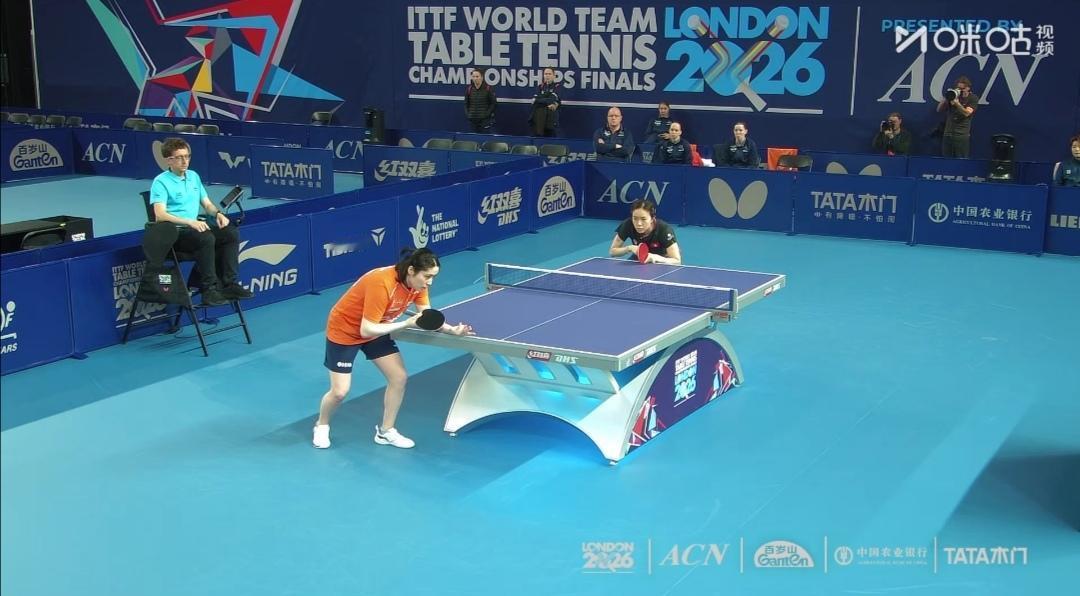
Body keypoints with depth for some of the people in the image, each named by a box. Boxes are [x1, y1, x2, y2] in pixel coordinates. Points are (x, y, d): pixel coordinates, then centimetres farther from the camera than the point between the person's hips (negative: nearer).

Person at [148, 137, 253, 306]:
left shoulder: (194, 176, 16)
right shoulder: (161, 182, -7)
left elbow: (207, 204, 21)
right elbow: (160, 215, -19)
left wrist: (218, 214, -3)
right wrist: (190, 221, -30)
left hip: (194, 227, 7)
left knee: (231, 233, -16)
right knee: (206, 239, -35)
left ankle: (229, 284, -17)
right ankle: (209, 290, -30)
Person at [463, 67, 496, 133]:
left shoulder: (489, 89, -7)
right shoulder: (469, 89, 5)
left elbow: (493, 103, -3)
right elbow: (466, 103, 14)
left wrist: (487, 114, -11)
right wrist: (467, 114, 3)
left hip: (485, 119, -4)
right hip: (473, 119, 4)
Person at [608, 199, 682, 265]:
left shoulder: (664, 229, -32)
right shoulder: (628, 225, -25)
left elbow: (677, 261, -33)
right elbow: (612, 251, -14)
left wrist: (655, 257, -49)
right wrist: (629, 248, -33)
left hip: (663, 261, -3)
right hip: (640, 258, 3)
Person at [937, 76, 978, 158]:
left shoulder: (973, 98, 2)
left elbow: (967, 113, -13)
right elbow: (939, 109, 8)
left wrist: (956, 102, -23)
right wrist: (946, 98, -8)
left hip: (962, 135, -3)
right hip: (948, 133, 4)